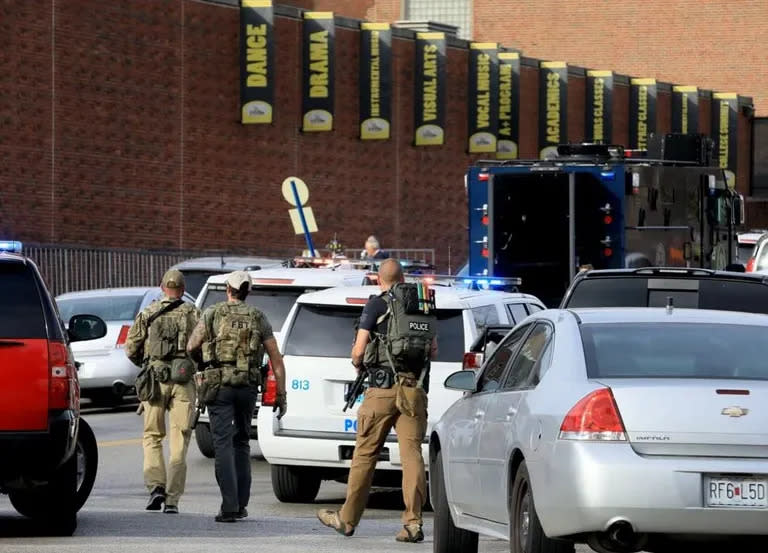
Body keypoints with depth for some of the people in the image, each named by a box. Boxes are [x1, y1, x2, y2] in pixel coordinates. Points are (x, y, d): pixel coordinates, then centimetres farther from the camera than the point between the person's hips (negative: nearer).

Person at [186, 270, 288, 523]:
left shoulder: (212, 314, 2)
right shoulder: (258, 318, 8)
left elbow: (191, 347, 7)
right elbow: (276, 358, 6)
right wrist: (281, 395, 10)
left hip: (219, 386, -3)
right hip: (248, 387, 3)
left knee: (223, 444, -5)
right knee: (241, 444, 17)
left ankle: (229, 506, -15)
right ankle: (241, 504, 16)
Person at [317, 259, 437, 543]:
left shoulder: (376, 305, -2)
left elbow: (359, 351, -4)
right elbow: (433, 350, 18)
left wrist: (357, 363, 18)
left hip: (383, 388, -4)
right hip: (415, 390, 4)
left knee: (365, 454, 5)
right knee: (411, 453, -2)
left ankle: (347, 519, 14)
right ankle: (413, 522, -12)